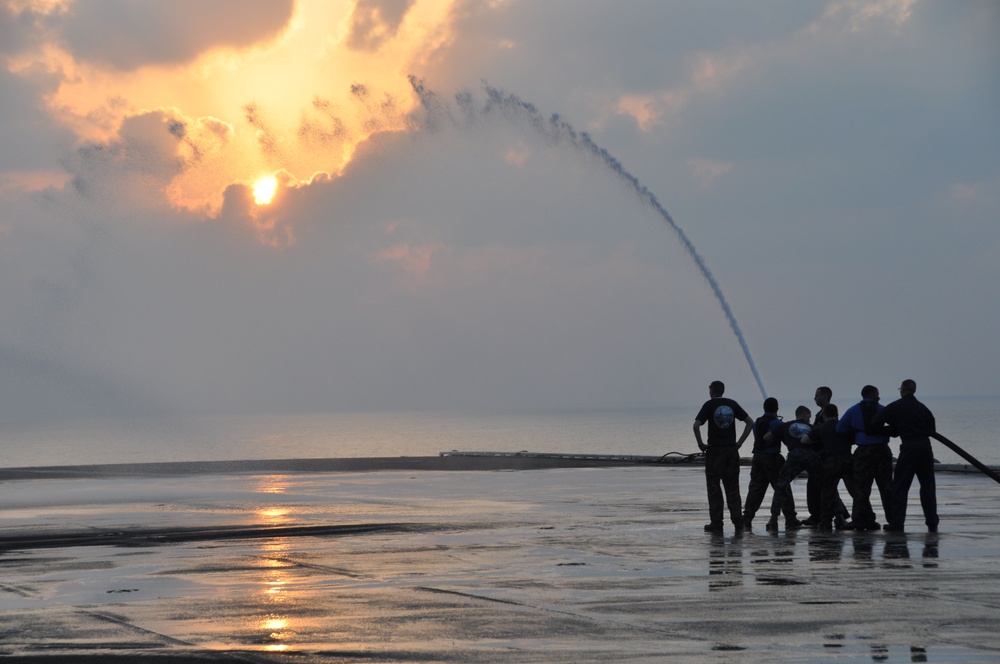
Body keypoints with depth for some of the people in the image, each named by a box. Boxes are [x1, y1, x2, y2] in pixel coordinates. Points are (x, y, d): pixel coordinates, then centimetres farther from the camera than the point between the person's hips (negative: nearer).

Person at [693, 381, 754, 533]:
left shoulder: (709, 405, -4)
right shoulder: (732, 404, 7)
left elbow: (696, 425, -16)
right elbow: (750, 422, 8)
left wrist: (700, 444, -5)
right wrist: (740, 442, 8)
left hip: (715, 450, -3)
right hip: (732, 450, 3)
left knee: (714, 488, 3)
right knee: (732, 488, 8)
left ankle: (716, 523, 1)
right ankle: (738, 523, 3)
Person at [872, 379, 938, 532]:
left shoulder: (895, 407, 1)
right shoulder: (923, 408, 13)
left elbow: (875, 422, -1)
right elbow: (932, 429, 17)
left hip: (909, 447, -4)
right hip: (925, 446, 4)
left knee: (900, 486, 2)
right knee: (927, 485, 9)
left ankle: (896, 522, -2)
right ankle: (932, 523, 6)